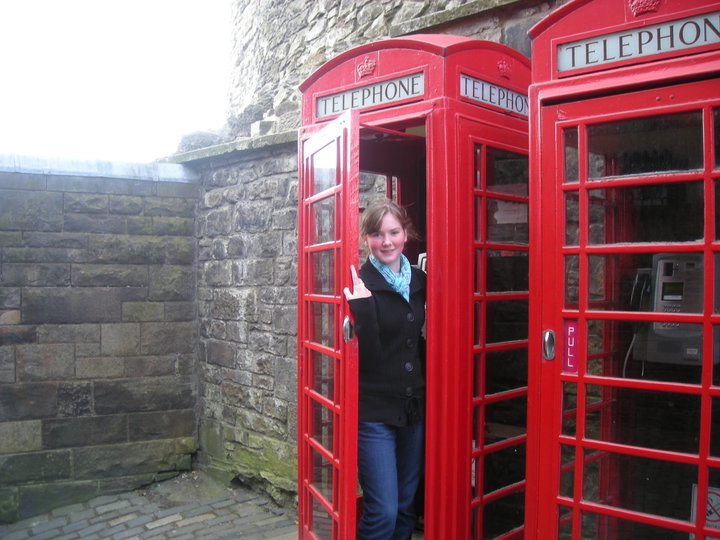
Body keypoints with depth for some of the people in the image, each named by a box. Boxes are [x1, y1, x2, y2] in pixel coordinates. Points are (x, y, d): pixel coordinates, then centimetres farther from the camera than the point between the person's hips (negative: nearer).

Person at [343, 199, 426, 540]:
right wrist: (362, 306, -31)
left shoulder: (419, 280, 5)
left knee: (406, 506, 16)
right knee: (383, 512, -2)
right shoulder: (359, 284, -13)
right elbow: (366, 356, -18)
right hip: (374, 412, -6)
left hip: (414, 408, 6)